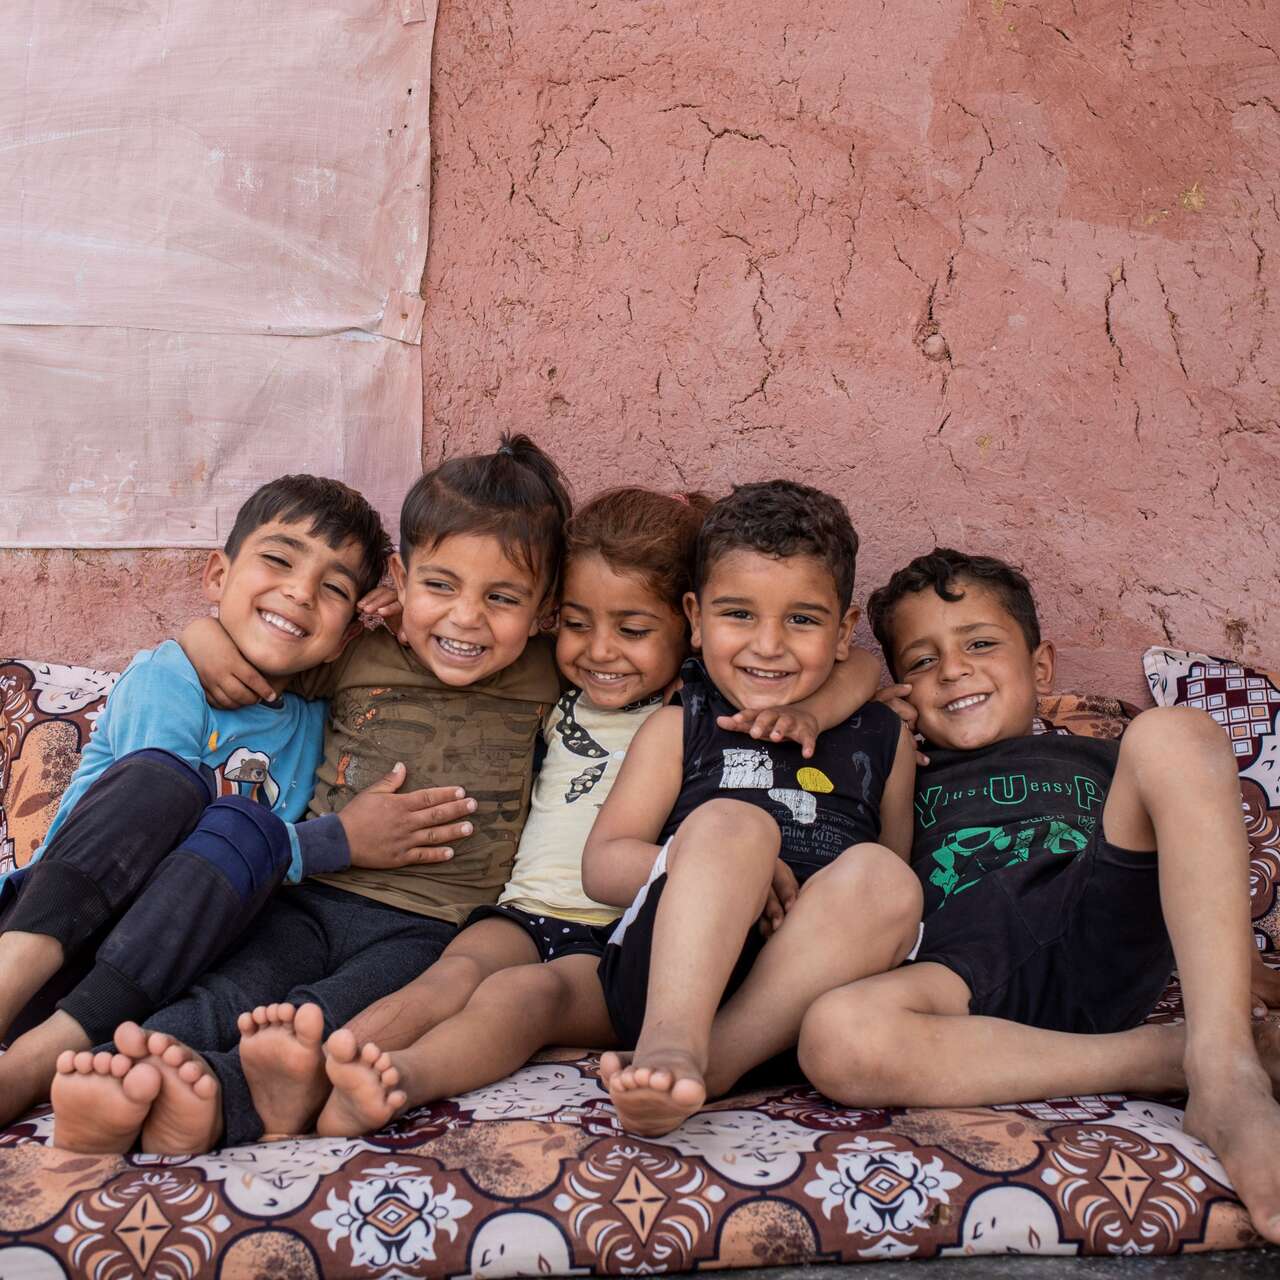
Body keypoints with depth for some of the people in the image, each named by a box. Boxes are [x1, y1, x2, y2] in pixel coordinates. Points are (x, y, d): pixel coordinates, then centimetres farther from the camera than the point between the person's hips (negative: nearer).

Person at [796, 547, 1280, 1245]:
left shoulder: (1100, 762, 35)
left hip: (1101, 942, 1)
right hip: (971, 971, -1)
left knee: (1171, 730, -19)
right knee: (835, 1037, -36)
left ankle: (1223, 1065, -30)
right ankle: (1165, 1055, -24)